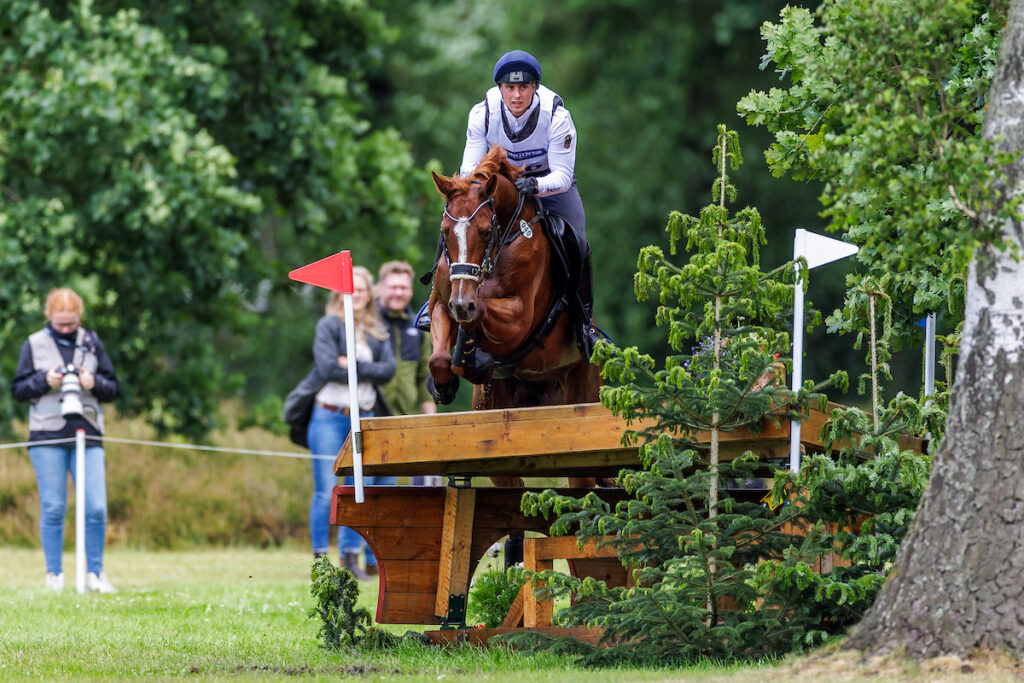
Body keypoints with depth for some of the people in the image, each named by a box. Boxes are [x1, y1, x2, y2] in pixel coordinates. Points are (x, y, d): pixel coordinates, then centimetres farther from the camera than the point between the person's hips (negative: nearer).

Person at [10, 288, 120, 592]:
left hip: (87, 434, 1)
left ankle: (95, 573, 5)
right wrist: (44, 381, -10)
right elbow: (18, 390, 7)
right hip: (47, 436, -1)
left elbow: (113, 389, 13)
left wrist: (94, 383, -8)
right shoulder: (34, 344, 6)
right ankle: (54, 575, 6)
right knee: (53, 508, -2)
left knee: (96, 508, -6)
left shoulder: (91, 343, 10)